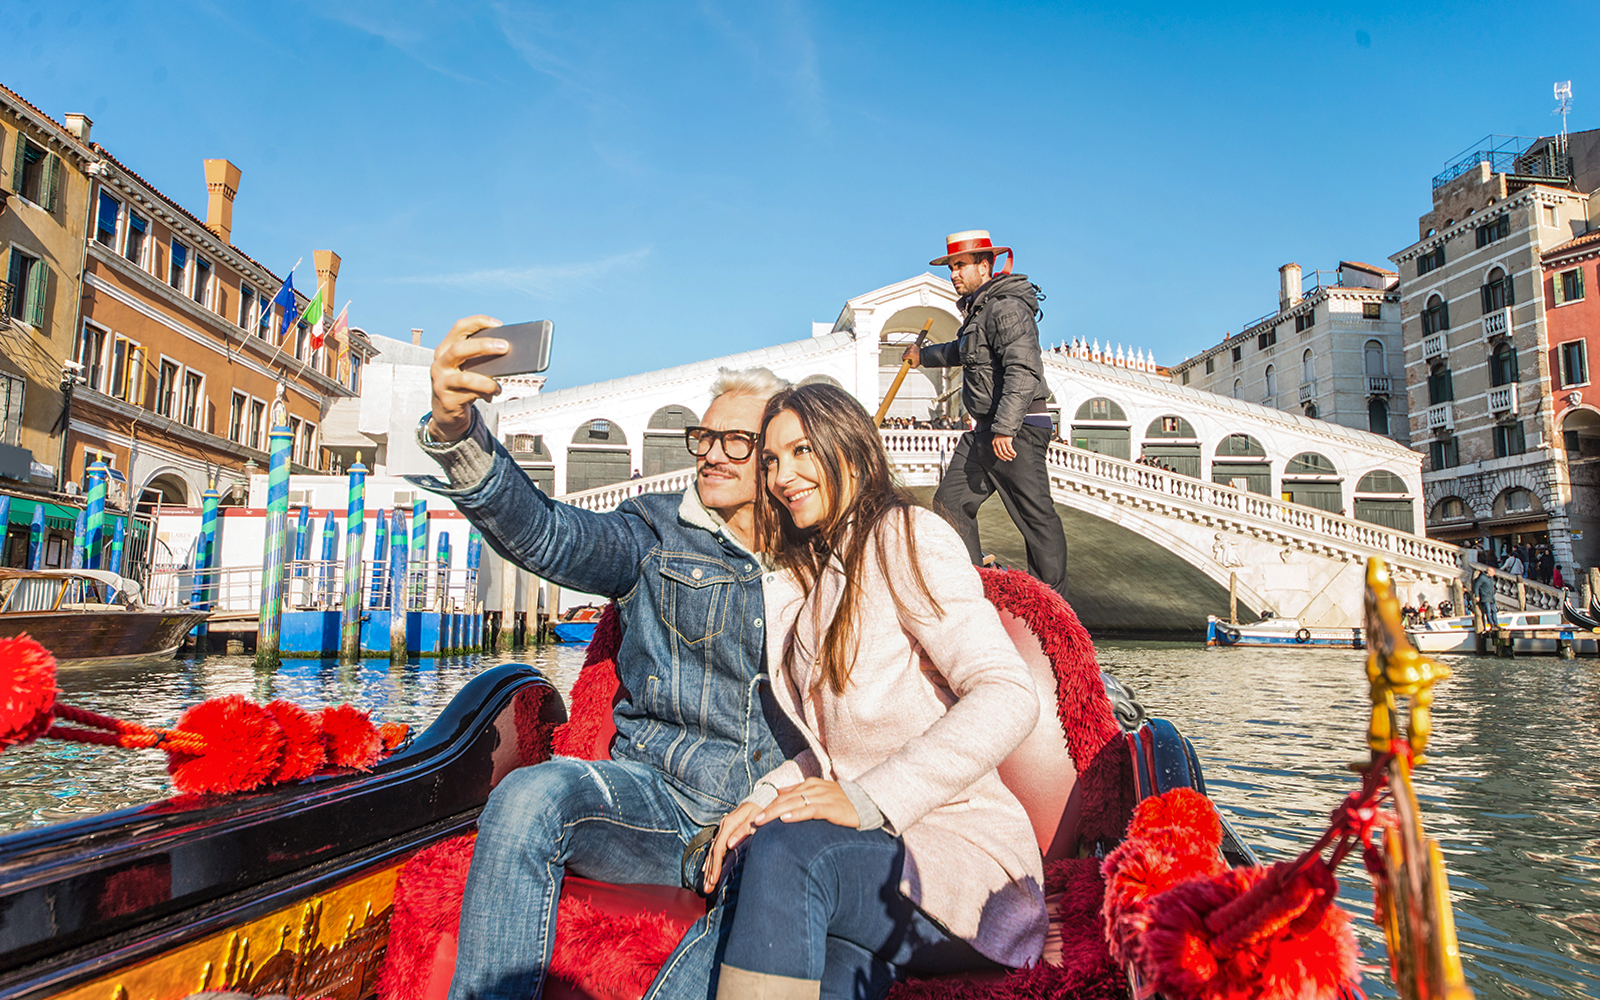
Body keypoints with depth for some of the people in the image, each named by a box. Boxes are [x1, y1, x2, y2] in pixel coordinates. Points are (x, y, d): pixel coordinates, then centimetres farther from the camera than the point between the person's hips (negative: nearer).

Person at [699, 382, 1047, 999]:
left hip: (962, 854, -5)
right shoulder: (811, 578, 20)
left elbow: (1008, 697, -18)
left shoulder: (907, 536, -4)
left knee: (783, 850, -32)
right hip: (868, 854, 5)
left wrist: (870, 799, -24)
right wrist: (764, 797, -1)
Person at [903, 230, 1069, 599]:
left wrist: (1005, 429, -32)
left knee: (1036, 517, -6)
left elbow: (1023, 371, -25)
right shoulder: (978, 309, 19)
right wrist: (925, 355, 55)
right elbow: (963, 352, 40)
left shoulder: (1006, 307, -13)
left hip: (1017, 430, -10)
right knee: (950, 503, 9)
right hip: (984, 430, 11)